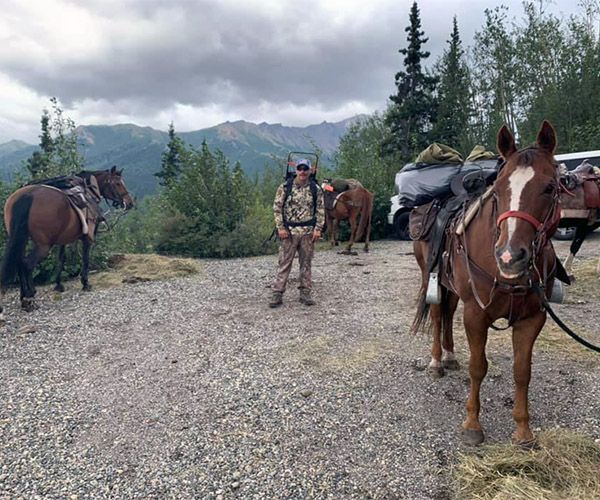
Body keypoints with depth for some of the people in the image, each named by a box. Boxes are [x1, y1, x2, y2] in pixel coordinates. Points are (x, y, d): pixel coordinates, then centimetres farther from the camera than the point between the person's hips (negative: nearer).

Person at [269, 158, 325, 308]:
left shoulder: (316, 189, 3)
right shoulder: (285, 187, -1)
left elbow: (320, 210, 5)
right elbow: (277, 208, -1)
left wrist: (318, 229, -4)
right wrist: (280, 227, -8)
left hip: (308, 232, 2)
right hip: (289, 231, -1)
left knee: (306, 263, 8)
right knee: (284, 263, 0)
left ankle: (306, 293, 18)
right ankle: (277, 294, 5)